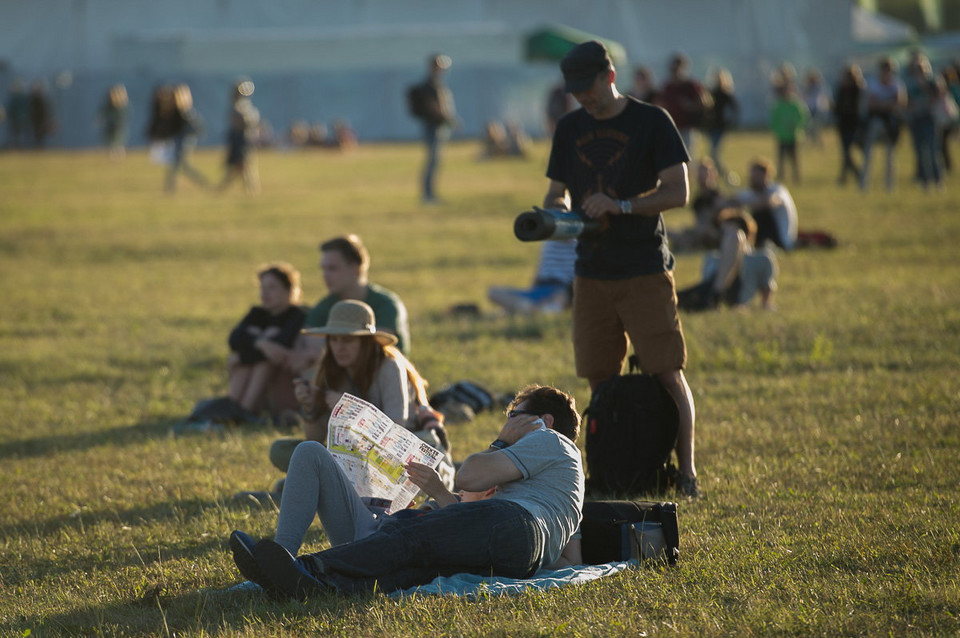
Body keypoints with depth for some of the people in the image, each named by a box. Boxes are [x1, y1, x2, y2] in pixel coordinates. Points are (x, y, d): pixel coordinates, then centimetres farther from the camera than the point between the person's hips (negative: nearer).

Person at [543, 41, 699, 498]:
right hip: (592, 272, 5)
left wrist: (620, 206, -21)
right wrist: (559, 210, -6)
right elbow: (555, 192, 18)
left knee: (667, 372, -9)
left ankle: (686, 470, -5)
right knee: (600, 379, 5)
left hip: (645, 271, -5)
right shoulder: (570, 129, 12)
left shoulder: (651, 122, -3)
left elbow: (678, 192, -9)